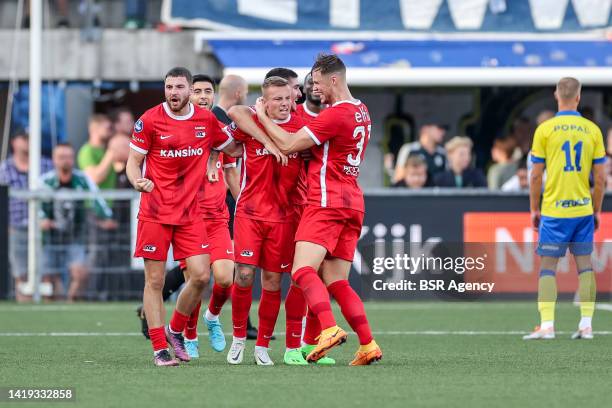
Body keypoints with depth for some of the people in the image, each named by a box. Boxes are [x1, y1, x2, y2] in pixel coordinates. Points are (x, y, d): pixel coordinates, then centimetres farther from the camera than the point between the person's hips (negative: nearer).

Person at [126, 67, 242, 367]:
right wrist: (138, 181, -21)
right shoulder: (149, 120, -5)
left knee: (200, 275, -6)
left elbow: (233, 149, 19)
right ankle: (160, 348, 4)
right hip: (155, 212, -3)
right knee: (155, 280, -2)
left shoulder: (207, 120, 5)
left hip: (190, 212, 3)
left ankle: (175, 330, 17)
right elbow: (133, 161, 0)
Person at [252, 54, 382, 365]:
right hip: (353, 203, 9)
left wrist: (262, 116, 2)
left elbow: (288, 145, -10)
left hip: (327, 202, -9)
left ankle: (329, 329, -36)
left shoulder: (336, 114, -13)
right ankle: (367, 345, 1)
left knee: (303, 270, -18)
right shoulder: (361, 111, 16)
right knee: (337, 282, 9)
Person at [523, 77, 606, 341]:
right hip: (583, 209, 2)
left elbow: (536, 175, -3)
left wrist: (534, 209, 6)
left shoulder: (544, 130, -5)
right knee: (585, 264, 8)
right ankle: (586, 325, 4)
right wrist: (597, 210, 14)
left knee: (548, 266, 1)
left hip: (553, 210, -2)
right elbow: (600, 177, 4)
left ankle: (547, 325, -7)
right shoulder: (592, 130, 2)